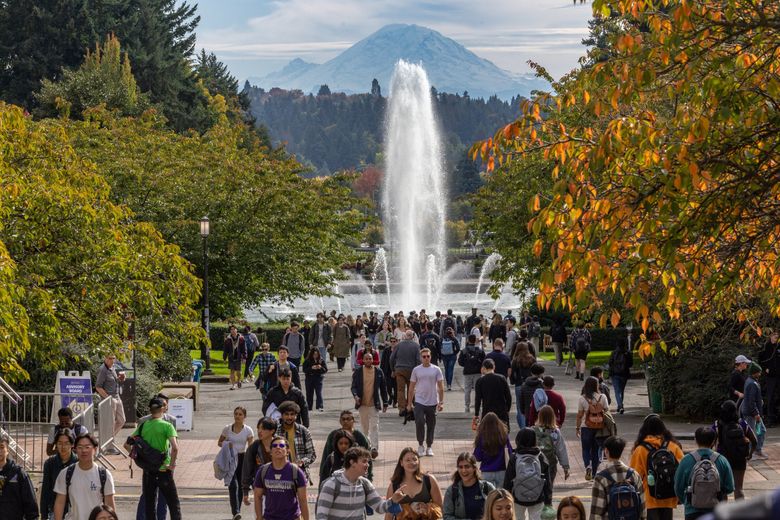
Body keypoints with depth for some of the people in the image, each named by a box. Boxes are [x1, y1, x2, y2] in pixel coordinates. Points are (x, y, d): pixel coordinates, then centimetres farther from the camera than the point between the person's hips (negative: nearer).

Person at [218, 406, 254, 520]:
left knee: (240, 485, 9)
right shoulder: (227, 429, 0)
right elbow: (219, 442, 12)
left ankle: (237, 511, 24)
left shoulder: (248, 430, -2)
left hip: (242, 458, 1)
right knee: (233, 485, -15)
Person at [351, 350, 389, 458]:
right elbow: (353, 387, 2)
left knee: (374, 426, -10)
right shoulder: (357, 372, 3)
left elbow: (383, 388, 9)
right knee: (364, 427, 11)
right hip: (362, 404, 2)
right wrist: (355, 396, -19)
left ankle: (374, 448, -16)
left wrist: (385, 403, 8)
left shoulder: (379, 372, 4)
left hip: (374, 404, -1)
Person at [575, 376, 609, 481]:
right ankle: (594, 473, 18)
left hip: (586, 427, -2)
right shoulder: (602, 397, -5)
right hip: (599, 427, 2)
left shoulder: (583, 398, -8)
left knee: (586, 449, 10)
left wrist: (577, 428, 5)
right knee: (596, 450, 14)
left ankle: (588, 466, -16)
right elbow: (606, 411, 0)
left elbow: (579, 415, -4)